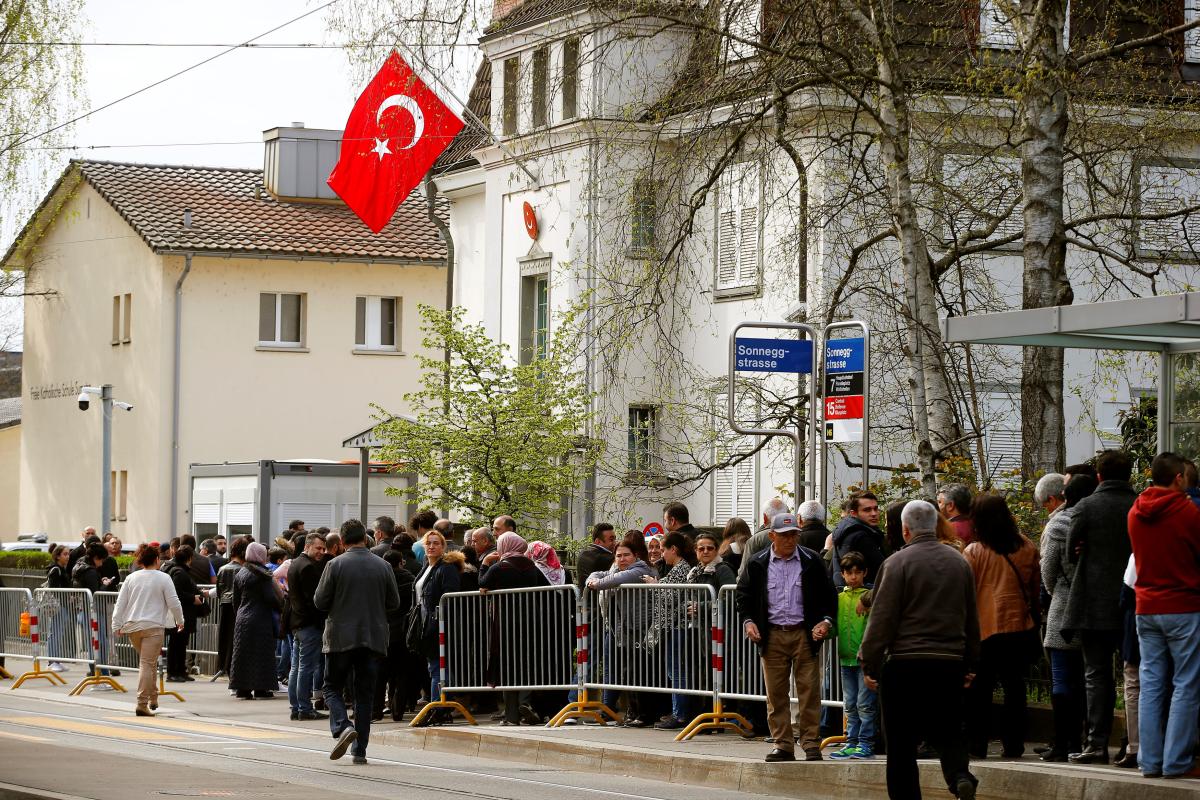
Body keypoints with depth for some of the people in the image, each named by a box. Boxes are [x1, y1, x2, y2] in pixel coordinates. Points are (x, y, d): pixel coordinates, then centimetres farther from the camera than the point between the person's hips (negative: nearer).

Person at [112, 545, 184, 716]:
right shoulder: (163, 578, -4)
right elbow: (173, 603, -3)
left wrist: (117, 625, 13)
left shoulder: (131, 578, 8)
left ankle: (153, 698, 26)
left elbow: (120, 603, 8)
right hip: (153, 626, -5)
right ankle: (142, 704, -15)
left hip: (132, 626, 5)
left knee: (147, 662, 22)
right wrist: (180, 621, 13)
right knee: (147, 664, -7)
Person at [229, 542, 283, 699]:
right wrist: (281, 608, 1)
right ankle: (260, 688, -2)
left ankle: (242, 687, 7)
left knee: (242, 652, 8)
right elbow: (270, 598, -14)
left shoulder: (240, 574, 10)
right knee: (260, 652, -1)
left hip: (242, 619, 6)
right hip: (260, 620, -6)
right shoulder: (262, 574, -10)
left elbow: (236, 600, 13)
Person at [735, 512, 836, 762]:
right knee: (776, 693, 3)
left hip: (805, 634, -1)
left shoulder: (811, 561, 4)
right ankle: (782, 745, 10)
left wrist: (826, 620, -5)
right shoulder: (758, 564, 5)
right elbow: (744, 594, 13)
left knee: (809, 690, -3)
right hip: (772, 636, 1)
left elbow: (827, 595, 9)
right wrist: (749, 621, -2)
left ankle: (811, 744, 3)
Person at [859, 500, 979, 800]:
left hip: (905, 663, -4)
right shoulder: (959, 562, 8)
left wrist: (869, 663, -2)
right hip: (950, 662, 4)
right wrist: (971, 663, 25)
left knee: (901, 742, 4)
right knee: (948, 732, 12)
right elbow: (972, 618, 16)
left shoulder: (897, 563, -7)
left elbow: (882, 618, -9)